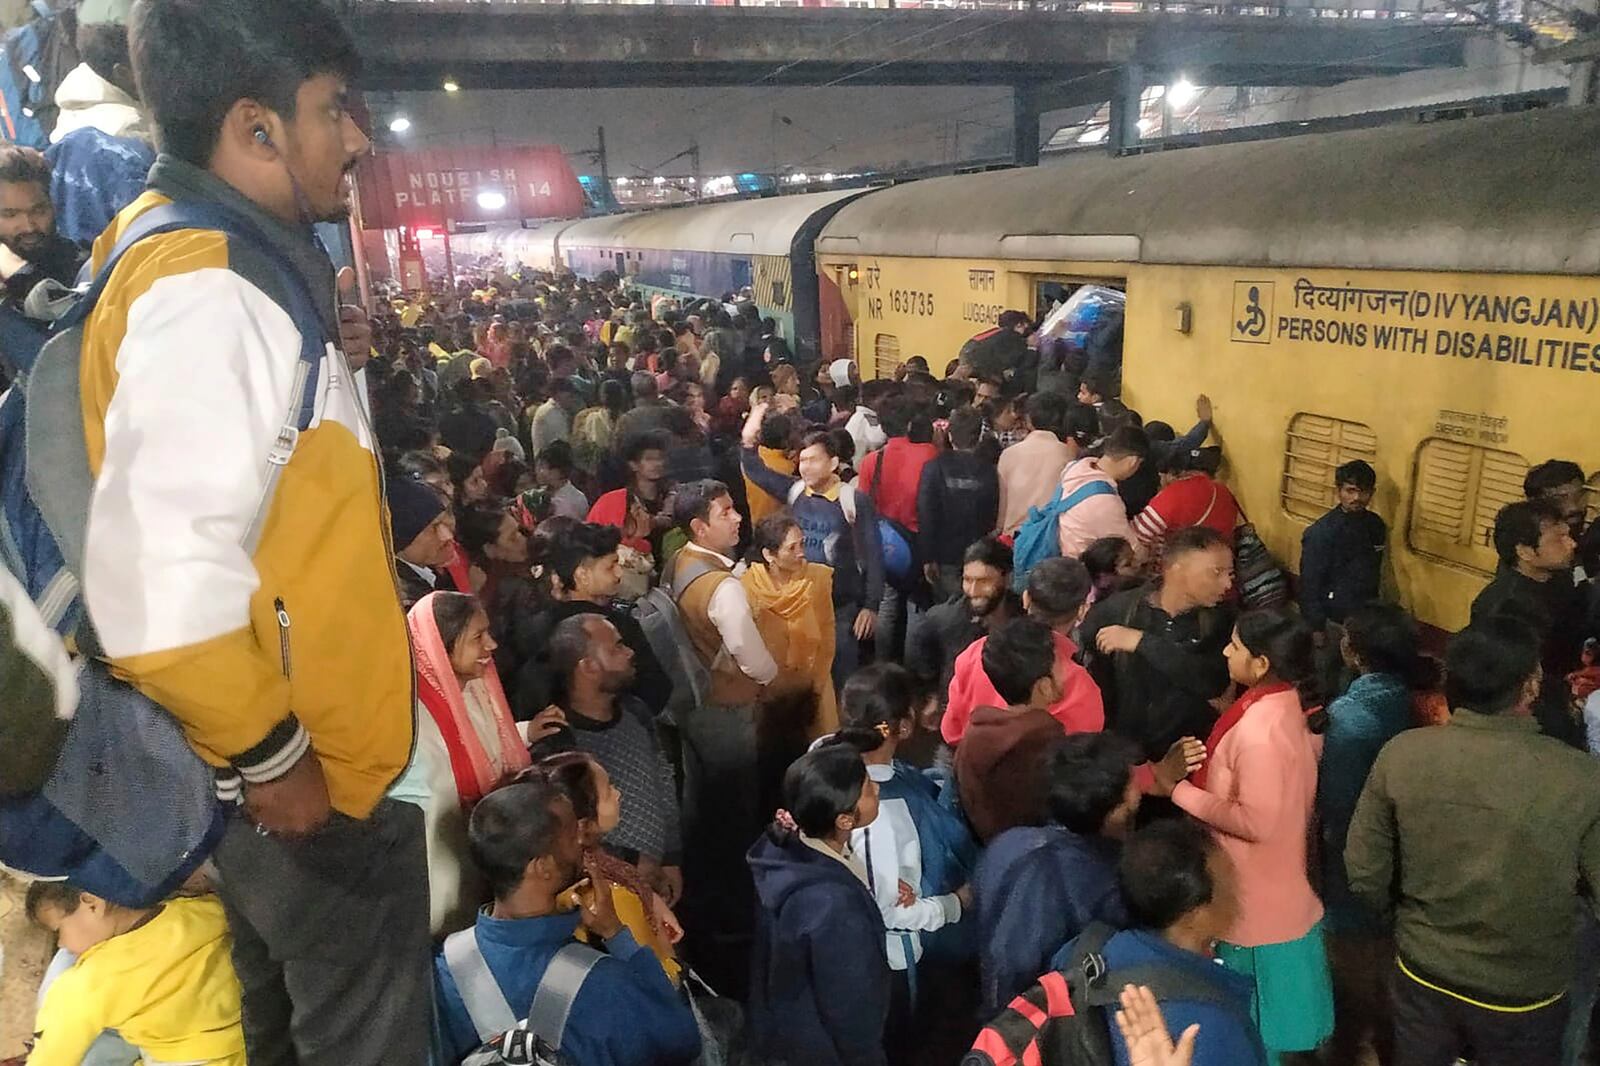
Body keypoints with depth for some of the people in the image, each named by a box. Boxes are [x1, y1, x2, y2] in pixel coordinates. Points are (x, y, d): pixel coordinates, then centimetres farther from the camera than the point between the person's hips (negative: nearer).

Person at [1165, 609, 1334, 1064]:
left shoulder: (1258, 731, -31)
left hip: (1259, 904, -9)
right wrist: (1208, 767, 2)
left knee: (1257, 1027, 12)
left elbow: (1256, 822, -29)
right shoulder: (1284, 702, -1)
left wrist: (1181, 791, -21)